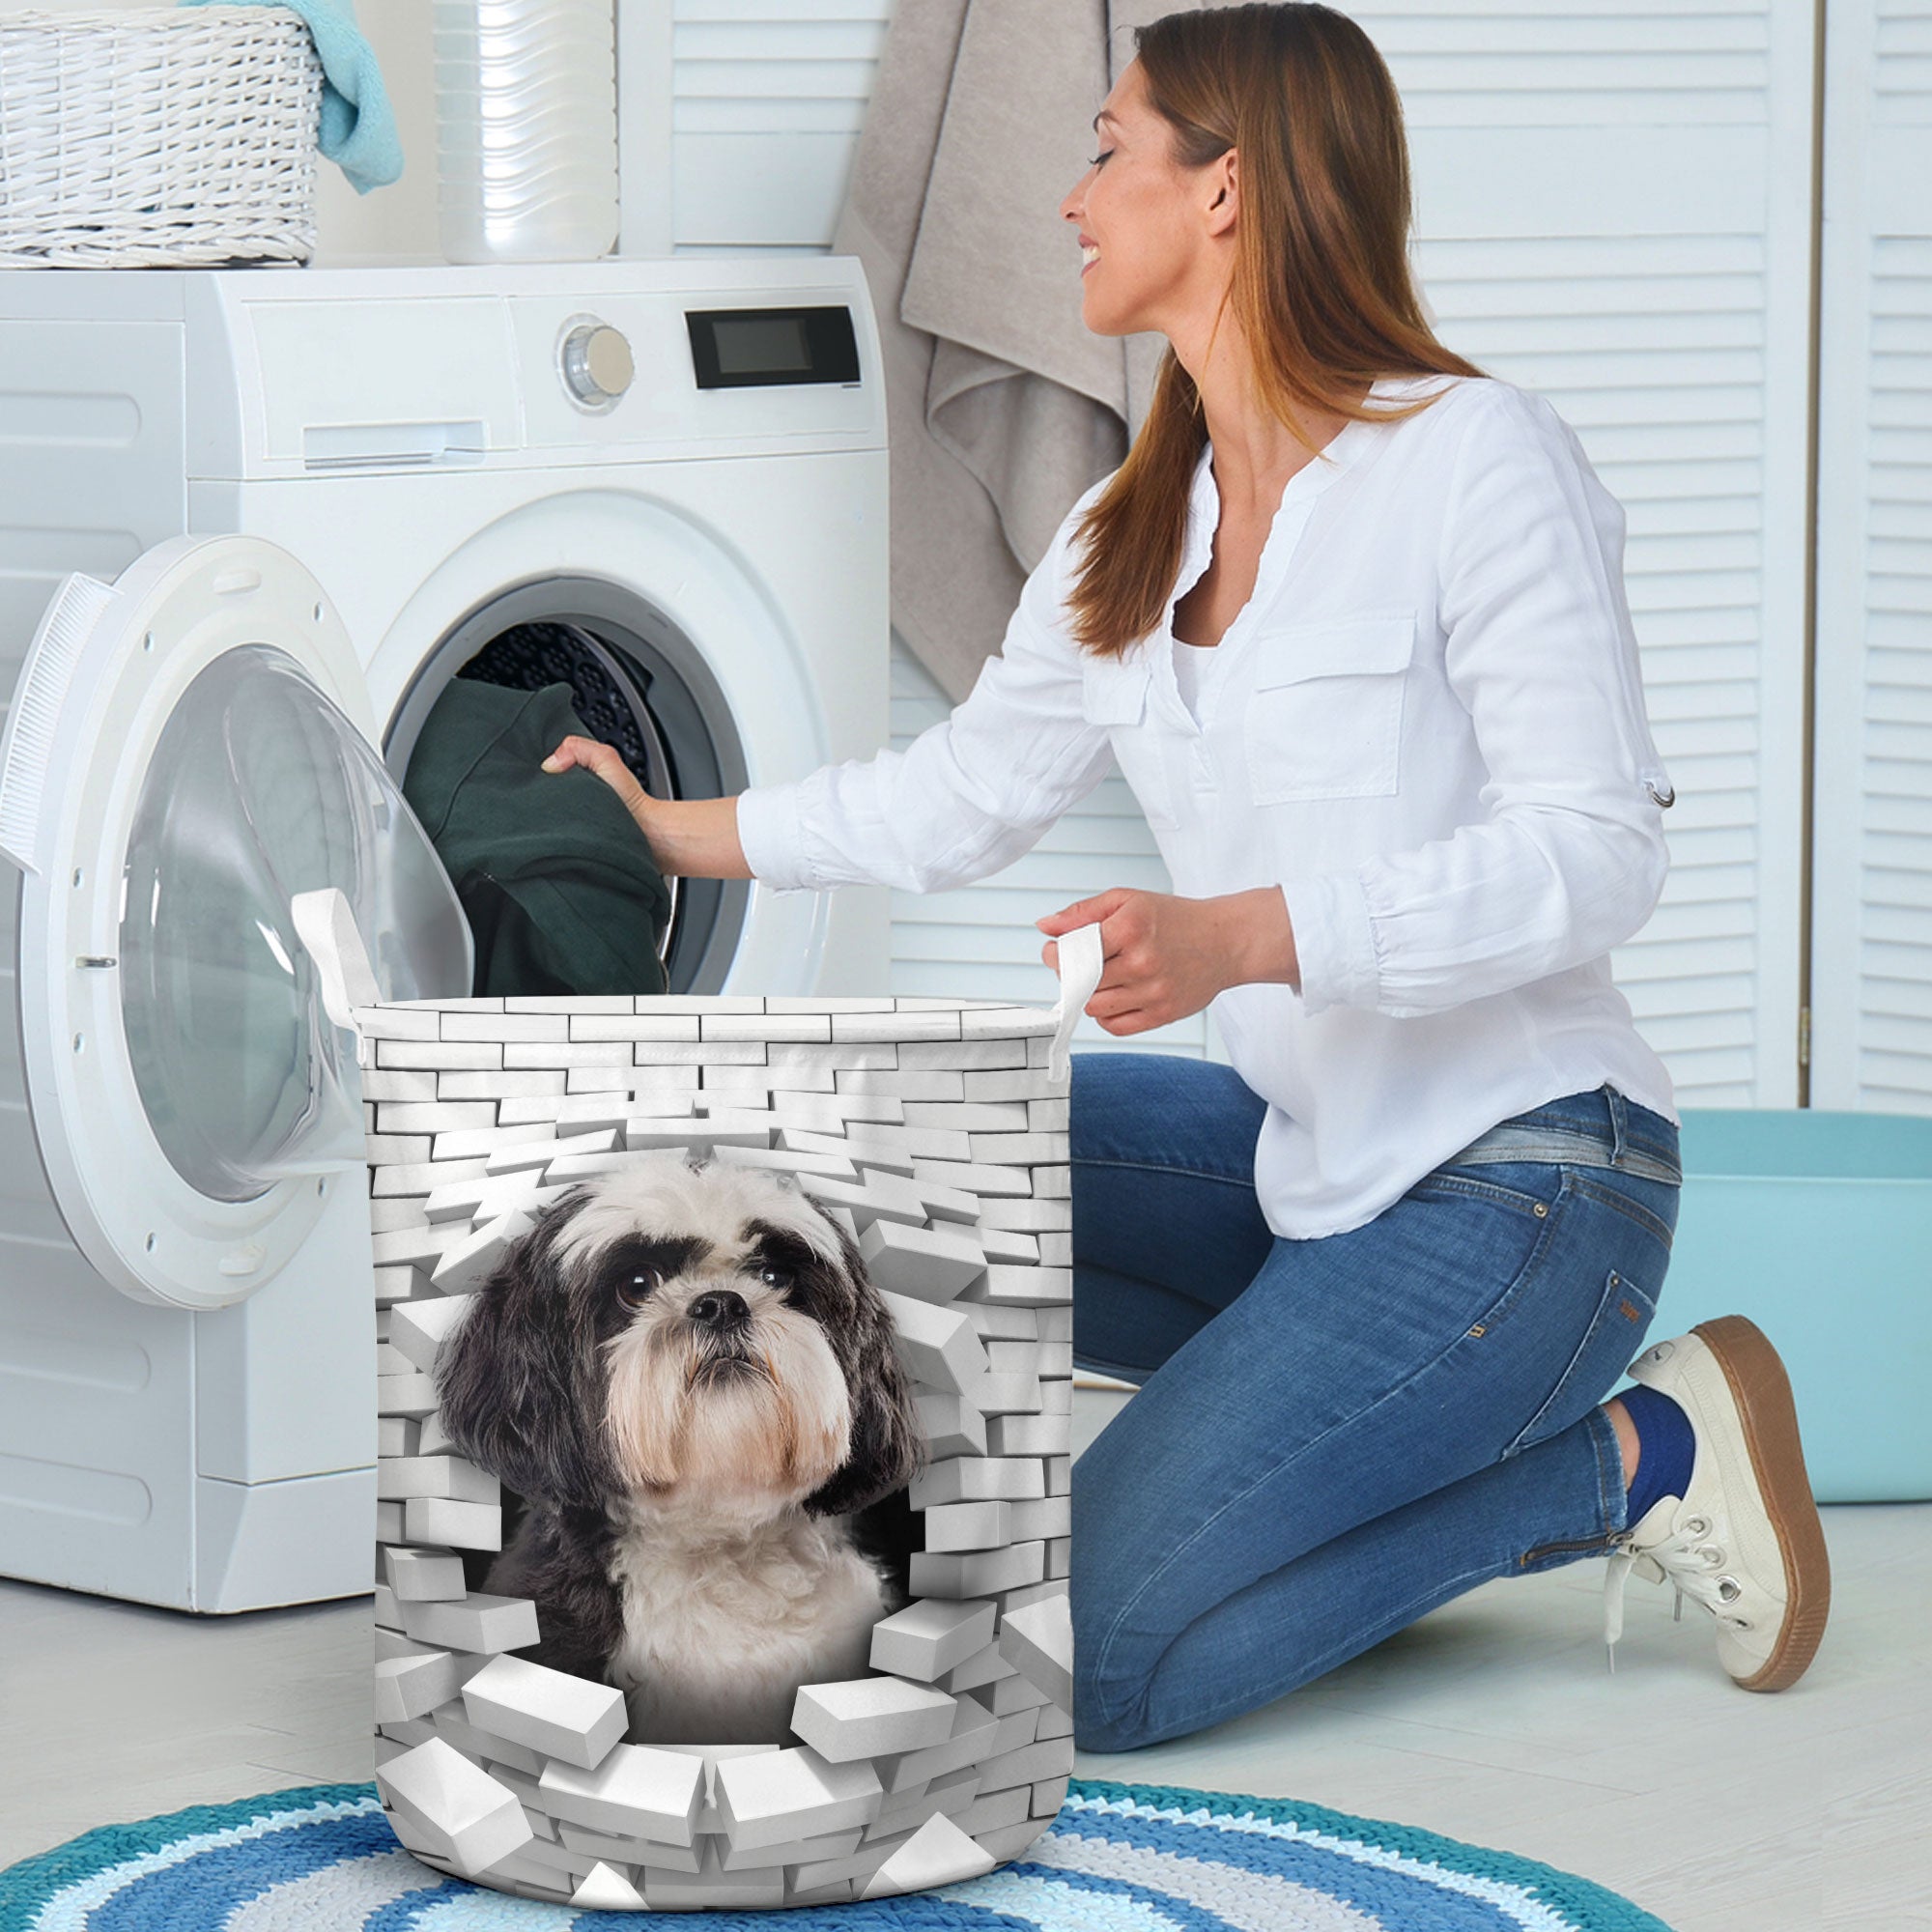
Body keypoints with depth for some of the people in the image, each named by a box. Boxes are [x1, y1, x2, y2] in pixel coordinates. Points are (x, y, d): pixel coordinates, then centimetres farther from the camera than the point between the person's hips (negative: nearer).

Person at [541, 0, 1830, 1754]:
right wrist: (679, 834, 25)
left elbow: (1598, 853, -18)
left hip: (1520, 1179, -8)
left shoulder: (1481, 461, -13)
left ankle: (1625, 1459, -2)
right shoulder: (1128, 541, 11)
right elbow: (965, 793, 24)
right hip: (1302, 1157, 8)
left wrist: (1241, 936, -27)